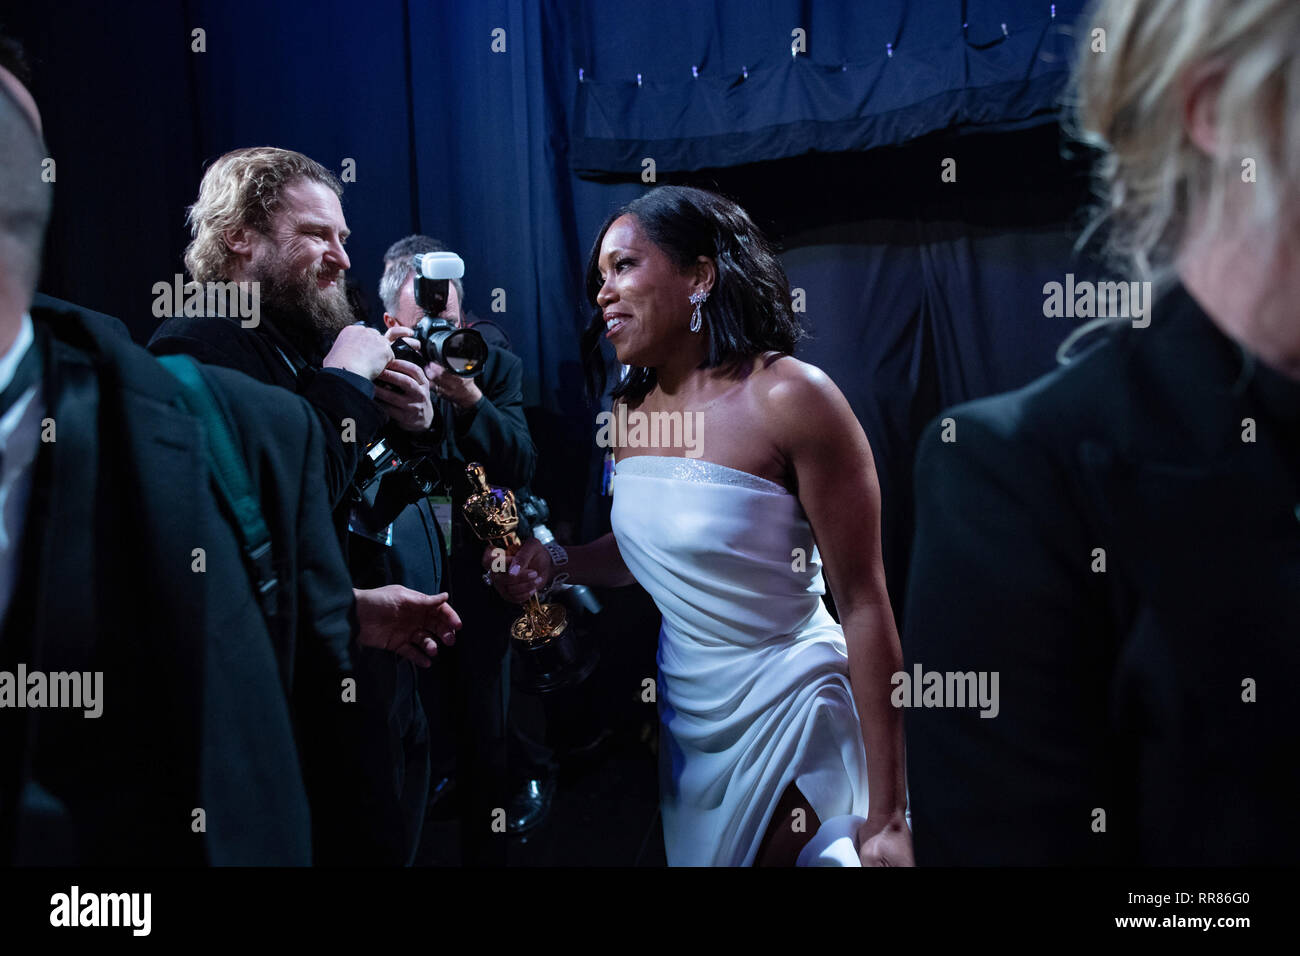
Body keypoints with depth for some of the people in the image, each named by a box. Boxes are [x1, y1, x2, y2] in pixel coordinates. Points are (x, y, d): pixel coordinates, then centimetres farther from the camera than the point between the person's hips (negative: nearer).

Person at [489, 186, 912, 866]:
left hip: (786, 716, -6)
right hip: (683, 720, 7)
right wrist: (556, 563, -6)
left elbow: (864, 603, -18)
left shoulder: (790, 397, -19)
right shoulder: (628, 413, 2)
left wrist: (887, 817, -19)